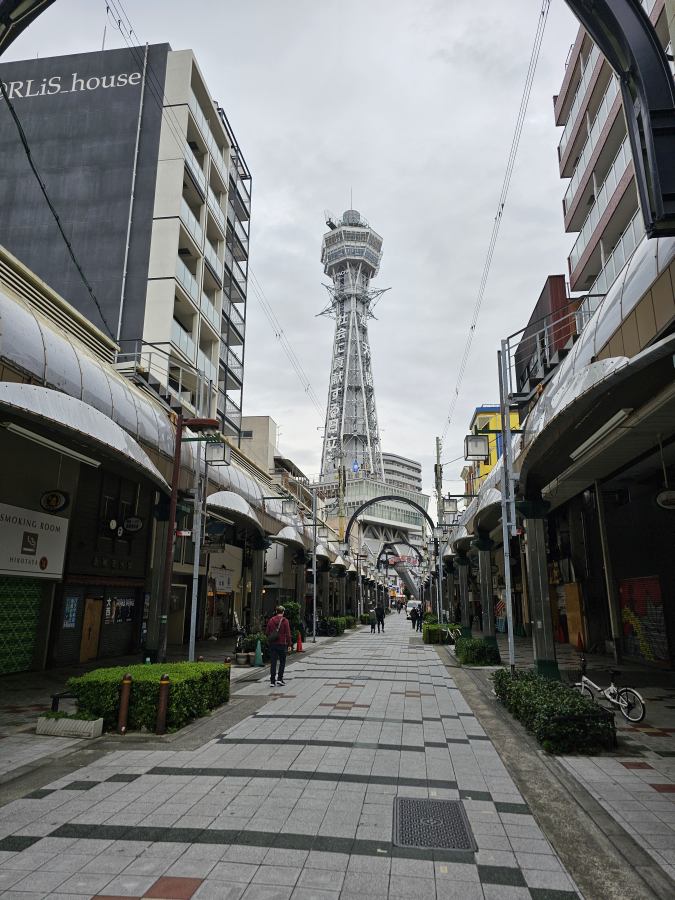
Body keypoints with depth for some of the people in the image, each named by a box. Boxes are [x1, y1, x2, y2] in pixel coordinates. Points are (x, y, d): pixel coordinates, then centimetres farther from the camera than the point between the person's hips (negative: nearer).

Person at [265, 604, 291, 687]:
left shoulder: (271, 620, 4)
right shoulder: (285, 621, -8)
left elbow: (267, 632, 8)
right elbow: (288, 634, -9)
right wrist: (289, 644, -1)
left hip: (272, 644, 3)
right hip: (282, 644, -3)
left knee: (273, 663, 6)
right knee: (282, 662, 12)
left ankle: (272, 681, 6)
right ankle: (280, 678, 4)